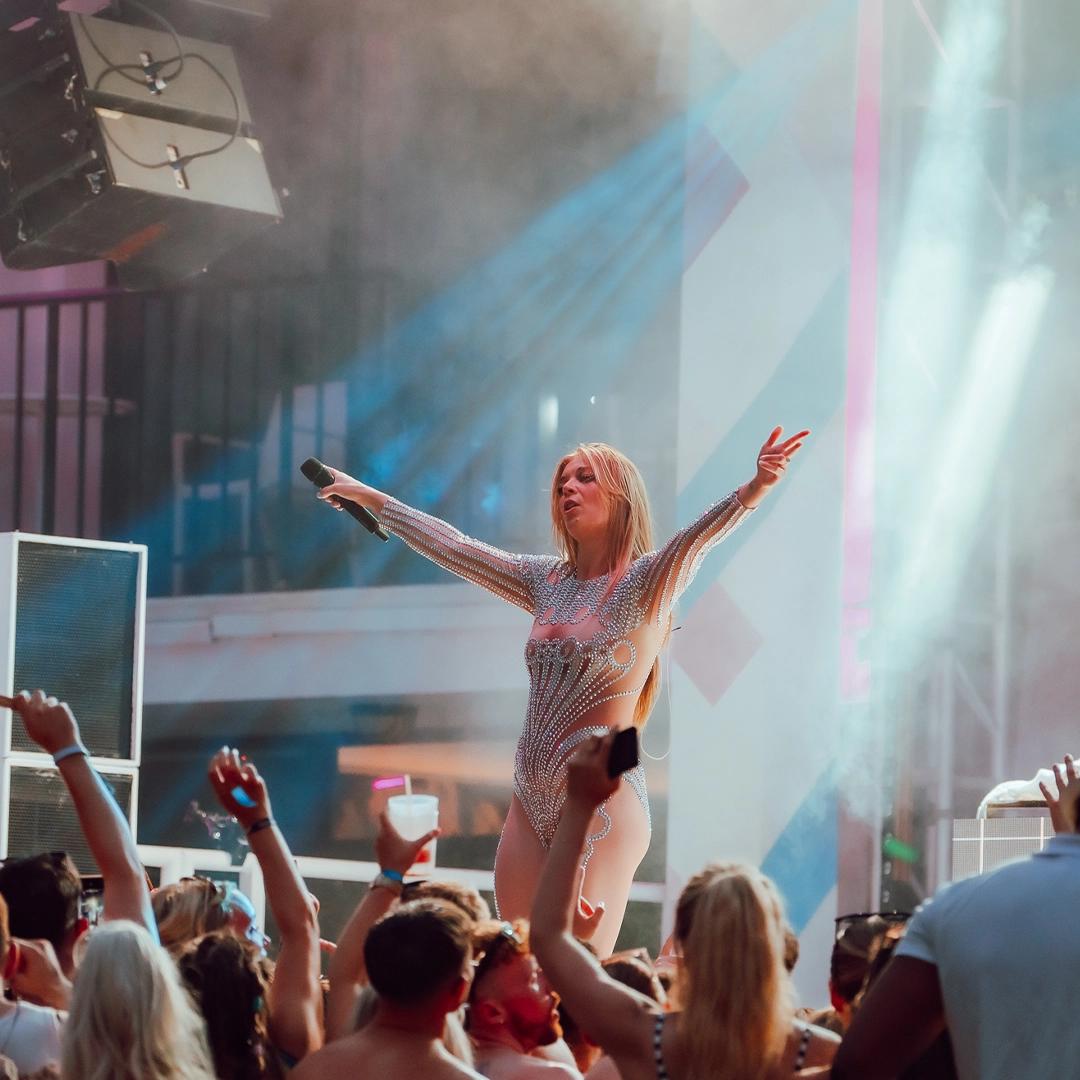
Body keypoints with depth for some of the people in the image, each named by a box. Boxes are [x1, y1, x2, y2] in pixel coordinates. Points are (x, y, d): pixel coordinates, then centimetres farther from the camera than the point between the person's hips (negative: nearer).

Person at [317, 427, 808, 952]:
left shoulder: (645, 583, -4)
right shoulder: (548, 580, 15)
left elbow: (693, 539, -24)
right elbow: (449, 546, 24)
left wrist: (751, 492, -43)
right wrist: (369, 498, 30)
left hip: (604, 798, -7)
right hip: (532, 803, 7)